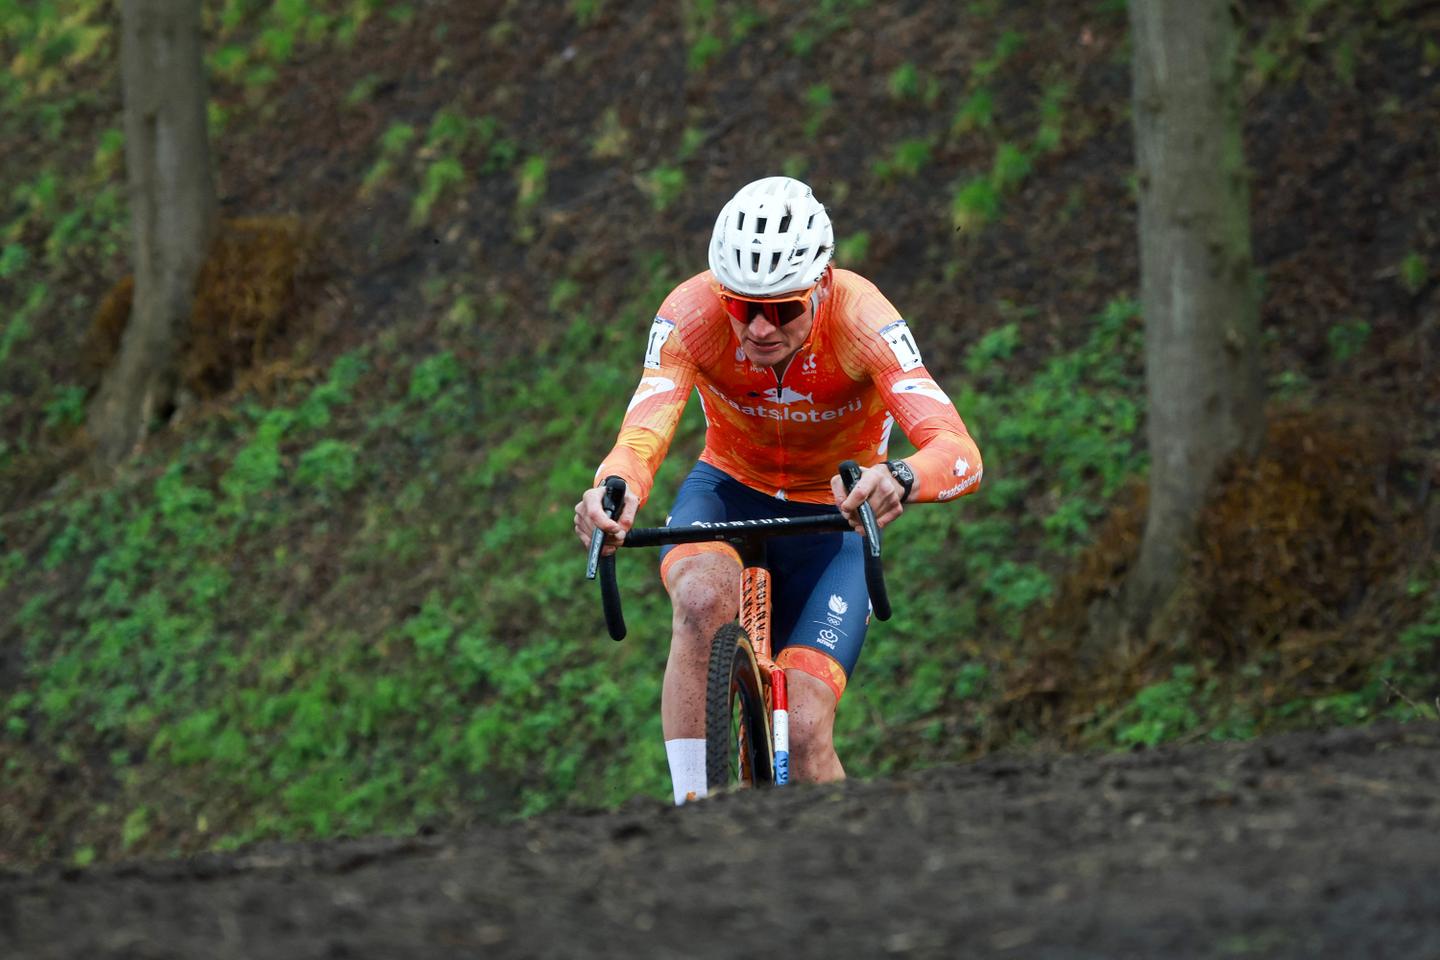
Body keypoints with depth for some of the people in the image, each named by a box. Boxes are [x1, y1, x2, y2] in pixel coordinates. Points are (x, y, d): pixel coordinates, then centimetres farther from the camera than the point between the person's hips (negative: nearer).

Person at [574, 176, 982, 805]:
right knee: (704, 601, -35)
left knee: (804, 737, -17)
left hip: (832, 516, -1)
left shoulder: (859, 319, -29)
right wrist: (614, 490, -62)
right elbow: (643, 434, -38)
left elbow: (959, 454, -41)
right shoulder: (692, 315, -25)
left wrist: (899, 480, -64)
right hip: (728, 491, 1)